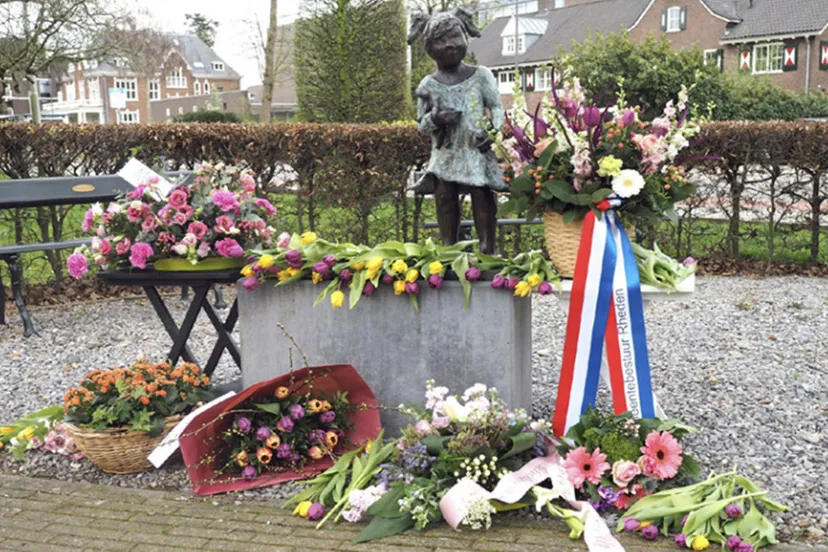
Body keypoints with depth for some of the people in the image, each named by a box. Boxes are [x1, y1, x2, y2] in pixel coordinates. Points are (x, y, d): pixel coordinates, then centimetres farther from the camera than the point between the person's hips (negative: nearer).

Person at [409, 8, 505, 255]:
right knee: (444, 200, 3)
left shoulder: (480, 75, 2)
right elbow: (421, 123, 11)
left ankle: (487, 252, 3)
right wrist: (435, 118, -11)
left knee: (483, 197, -5)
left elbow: (497, 108, 5)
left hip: (476, 150, -2)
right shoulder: (428, 85, 6)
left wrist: (491, 130, -15)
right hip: (445, 154, 2)